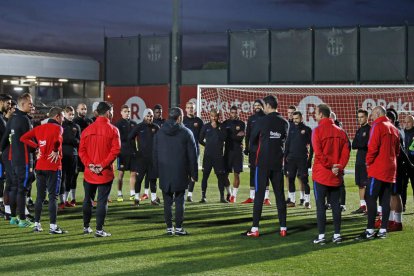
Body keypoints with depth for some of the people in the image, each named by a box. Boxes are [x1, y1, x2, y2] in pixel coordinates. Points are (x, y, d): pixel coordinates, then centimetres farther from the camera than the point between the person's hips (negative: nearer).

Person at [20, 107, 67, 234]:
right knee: (53, 196, -2)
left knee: (40, 196, 13)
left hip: (40, 166, 6)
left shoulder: (40, 128, 10)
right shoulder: (58, 128, -9)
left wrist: (36, 146, 6)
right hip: (53, 167, -6)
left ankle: (37, 224, 16)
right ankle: (53, 226, -2)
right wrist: (56, 151, -14)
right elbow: (57, 139, -30)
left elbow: (23, 138, 7)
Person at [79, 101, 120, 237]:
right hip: (105, 172, -4)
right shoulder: (113, 130, -7)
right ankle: (99, 230, -2)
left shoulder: (87, 129, 5)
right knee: (102, 201, 0)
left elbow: (82, 150, 0)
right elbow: (115, 150, -15)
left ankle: (86, 227, 25)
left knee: (88, 199, 16)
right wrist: (103, 165, -14)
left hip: (89, 172, 4)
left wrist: (89, 164, -5)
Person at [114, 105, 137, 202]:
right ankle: (120, 194, 9)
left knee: (133, 173, 4)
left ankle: (133, 193, 12)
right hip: (122, 151, -4)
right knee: (121, 173, 2)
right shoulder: (118, 124, 0)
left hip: (132, 152, 4)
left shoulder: (133, 124, 12)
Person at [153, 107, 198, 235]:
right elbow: (192, 155, -1)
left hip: (164, 173, 2)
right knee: (179, 201, 2)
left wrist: (157, 171, 12)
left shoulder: (159, 133, 6)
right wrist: (194, 173, 4)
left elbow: (155, 154, 8)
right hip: (181, 173, -2)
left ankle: (169, 227, 6)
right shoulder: (186, 133, -2)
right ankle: (179, 228, 1)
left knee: (167, 201, 6)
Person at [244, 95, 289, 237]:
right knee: (280, 195, 8)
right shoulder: (284, 123, 3)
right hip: (278, 163, 4)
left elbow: (252, 141, 0)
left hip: (263, 163, -3)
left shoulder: (262, 121, -9)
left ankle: (255, 229, -3)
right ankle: (283, 227, 9)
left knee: (259, 195, -1)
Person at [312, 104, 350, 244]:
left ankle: (321, 236, 0)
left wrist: (330, 165, -10)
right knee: (336, 205, 10)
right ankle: (337, 235, 11)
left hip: (321, 175, -4)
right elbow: (346, 152, 0)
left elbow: (318, 153, -16)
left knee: (320, 205, 1)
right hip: (337, 176, 4)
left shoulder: (317, 131, -8)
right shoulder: (340, 131, 6)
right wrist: (339, 167, -6)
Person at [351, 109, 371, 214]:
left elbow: (365, 144, -17)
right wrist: (361, 144, -8)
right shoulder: (359, 130, 17)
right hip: (359, 160, 8)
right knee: (360, 184, 10)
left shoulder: (370, 129, -8)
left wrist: (358, 144, -6)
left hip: (367, 160, -8)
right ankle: (362, 206, 16)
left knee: (368, 184, -9)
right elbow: (354, 145, 7)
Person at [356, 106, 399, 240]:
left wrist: (368, 162, -4)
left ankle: (370, 230, -10)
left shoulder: (377, 126, -8)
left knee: (370, 198, -6)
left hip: (377, 169, -8)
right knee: (385, 200, 8)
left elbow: (373, 147, -16)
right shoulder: (394, 128, 15)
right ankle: (383, 230, 9)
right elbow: (397, 150, 19)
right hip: (390, 170, 8)